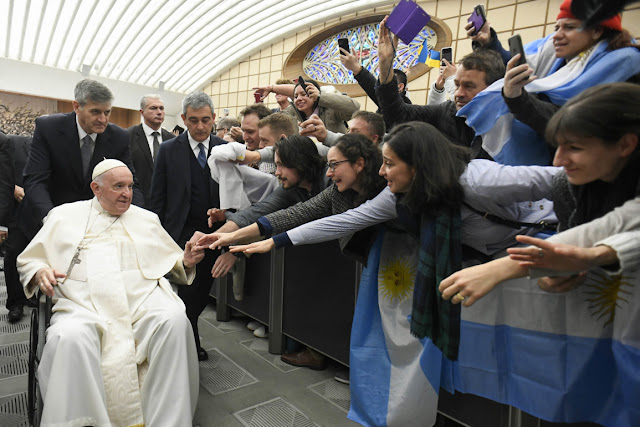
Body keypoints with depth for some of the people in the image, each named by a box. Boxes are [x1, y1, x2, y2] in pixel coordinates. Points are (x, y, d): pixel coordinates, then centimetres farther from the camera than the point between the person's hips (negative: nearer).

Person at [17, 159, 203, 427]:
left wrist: (186, 261, -2)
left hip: (144, 300, 1)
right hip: (84, 305, 0)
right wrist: (41, 272, -4)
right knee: (69, 338, -35)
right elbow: (28, 261, 20)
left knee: (174, 320, -30)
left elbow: (172, 264, 21)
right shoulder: (64, 216, 19)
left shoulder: (146, 219, 22)